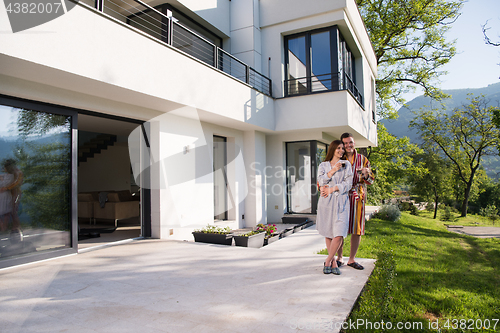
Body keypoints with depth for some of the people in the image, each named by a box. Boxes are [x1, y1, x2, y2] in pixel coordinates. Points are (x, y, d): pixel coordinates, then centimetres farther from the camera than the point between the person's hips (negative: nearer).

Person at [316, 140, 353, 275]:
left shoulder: (346, 164, 11)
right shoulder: (323, 165, 12)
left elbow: (348, 183, 0)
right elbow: (321, 181, -3)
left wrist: (332, 189, -8)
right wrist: (333, 170, -10)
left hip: (341, 201, -1)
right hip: (326, 201, 1)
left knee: (339, 234, -12)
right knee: (328, 234, 4)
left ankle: (327, 261, 3)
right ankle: (333, 262, 17)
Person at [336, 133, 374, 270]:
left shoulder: (363, 159, 8)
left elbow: (370, 181, 8)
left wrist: (366, 174, -16)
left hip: (357, 198, 2)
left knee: (357, 230, 4)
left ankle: (352, 259, 20)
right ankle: (339, 257, 20)